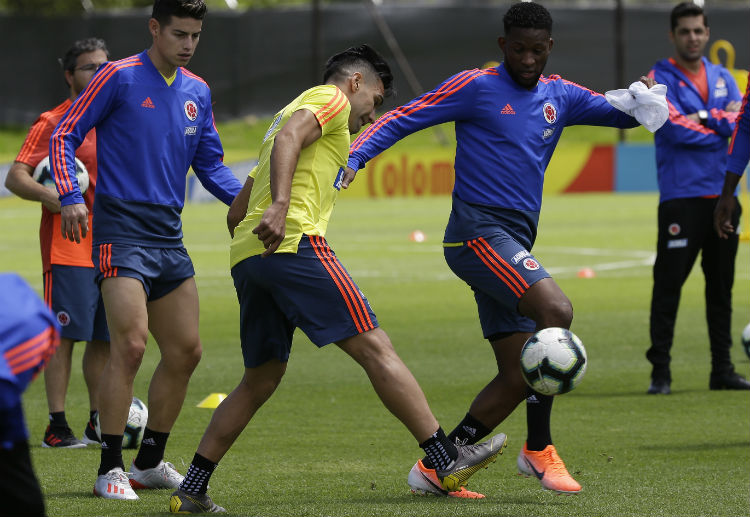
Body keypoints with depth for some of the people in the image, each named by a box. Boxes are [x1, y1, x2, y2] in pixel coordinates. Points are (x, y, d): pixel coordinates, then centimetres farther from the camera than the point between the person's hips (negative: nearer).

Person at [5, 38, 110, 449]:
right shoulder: (52, 123, -4)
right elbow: (16, 177, -11)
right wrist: (50, 196, -28)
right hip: (68, 249, -6)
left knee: (104, 337, 8)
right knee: (65, 335, -8)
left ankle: (98, 424, 15)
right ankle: (57, 426, -6)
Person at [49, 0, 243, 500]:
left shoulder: (197, 92, 12)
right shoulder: (119, 78, -6)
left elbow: (210, 164, 19)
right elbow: (64, 136, -4)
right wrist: (70, 197, -17)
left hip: (169, 238, 7)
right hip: (121, 230, -7)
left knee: (185, 352, 7)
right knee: (130, 345, -17)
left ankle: (150, 462, 21)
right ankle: (110, 469, -9)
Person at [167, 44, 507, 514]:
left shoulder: (295, 107, 33)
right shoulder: (331, 98, 7)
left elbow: (237, 212, 32)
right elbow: (289, 136, -16)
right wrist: (279, 206, -28)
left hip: (245, 254, 9)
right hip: (294, 242, -9)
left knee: (261, 379, 14)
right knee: (375, 348, -8)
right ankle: (447, 462, -10)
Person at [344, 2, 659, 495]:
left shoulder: (559, 96, 16)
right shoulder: (476, 87, -2)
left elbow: (622, 114, 21)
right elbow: (401, 120, -2)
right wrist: (353, 158, -17)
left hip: (515, 246, 8)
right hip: (479, 229, -8)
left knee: (520, 375, 2)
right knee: (557, 311, -27)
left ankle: (437, 465, 9)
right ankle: (539, 449, -19)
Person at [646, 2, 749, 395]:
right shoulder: (661, 78, -1)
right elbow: (675, 129, -15)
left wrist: (702, 118, -14)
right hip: (680, 197, -5)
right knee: (668, 285, -7)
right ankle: (660, 372, -4)